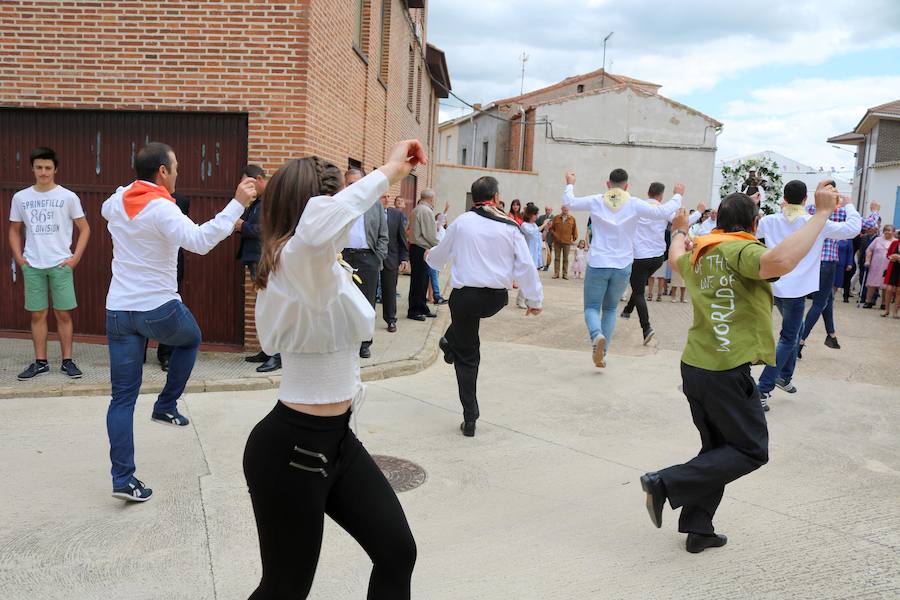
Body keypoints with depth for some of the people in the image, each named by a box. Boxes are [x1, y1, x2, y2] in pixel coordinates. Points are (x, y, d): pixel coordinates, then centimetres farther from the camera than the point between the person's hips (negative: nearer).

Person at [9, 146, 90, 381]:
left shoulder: (68, 197, -1)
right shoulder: (20, 197, 6)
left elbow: (84, 229, 3)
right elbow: (14, 230, 15)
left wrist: (75, 257, -5)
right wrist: (18, 257, 3)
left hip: (61, 264, -2)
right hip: (32, 266, 2)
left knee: (63, 314, 1)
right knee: (38, 315, 7)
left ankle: (67, 361, 10)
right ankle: (40, 362, 15)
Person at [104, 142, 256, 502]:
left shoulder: (117, 202, 7)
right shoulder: (162, 209, -16)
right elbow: (200, 241, -33)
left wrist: (132, 186, 31)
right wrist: (238, 204, -32)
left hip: (118, 311, 6)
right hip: (159, 309, -6)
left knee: (123, 396, 8)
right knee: (191, 339, 31)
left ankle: (123, 479, 8)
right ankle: (166, 405, 27)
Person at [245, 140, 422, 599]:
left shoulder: (319, 265, 9)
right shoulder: (297, 259, -21)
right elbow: (317, 227, -47)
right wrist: (387, 173, -35)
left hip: (336, 440, 10)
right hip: (289, 449, -10)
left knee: (398, 552, 13)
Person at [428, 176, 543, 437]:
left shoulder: (462, 222, -1)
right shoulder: (510, 227, -1)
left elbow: (440, 255, 14)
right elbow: (526, 265, -3)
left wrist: (430, 255, 37)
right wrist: (534, 298, 6)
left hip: (466, 294, -2)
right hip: (497, 298, 2)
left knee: (467, 357, 9)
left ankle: (470, 418, 14)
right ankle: (450, 344, 52)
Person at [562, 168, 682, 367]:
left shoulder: (596, 201, -3)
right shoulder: (634, 204, -5)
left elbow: (569, 202, 10)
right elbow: (664, 212, -4)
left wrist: (570, 184, 29)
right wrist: (678, 195, 14)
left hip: (597, 264, -1)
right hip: (622, 267, 1)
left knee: (591, 307, 6)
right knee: (610, 309, 17)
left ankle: (597, 336, -26)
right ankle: (603, 352, 14)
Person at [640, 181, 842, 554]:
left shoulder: (700, 255, 11)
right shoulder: (740, 250, -14)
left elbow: (677, 259, 36)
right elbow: (779, 262, -37)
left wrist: (679, 232, 56)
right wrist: (822, 213, -30)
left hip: (694, 366, 9)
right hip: (727, 371, -9)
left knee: (717, 449, 20)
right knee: (752, 451, 6)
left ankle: (698, 529, 23)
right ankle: (666, 483, -2)